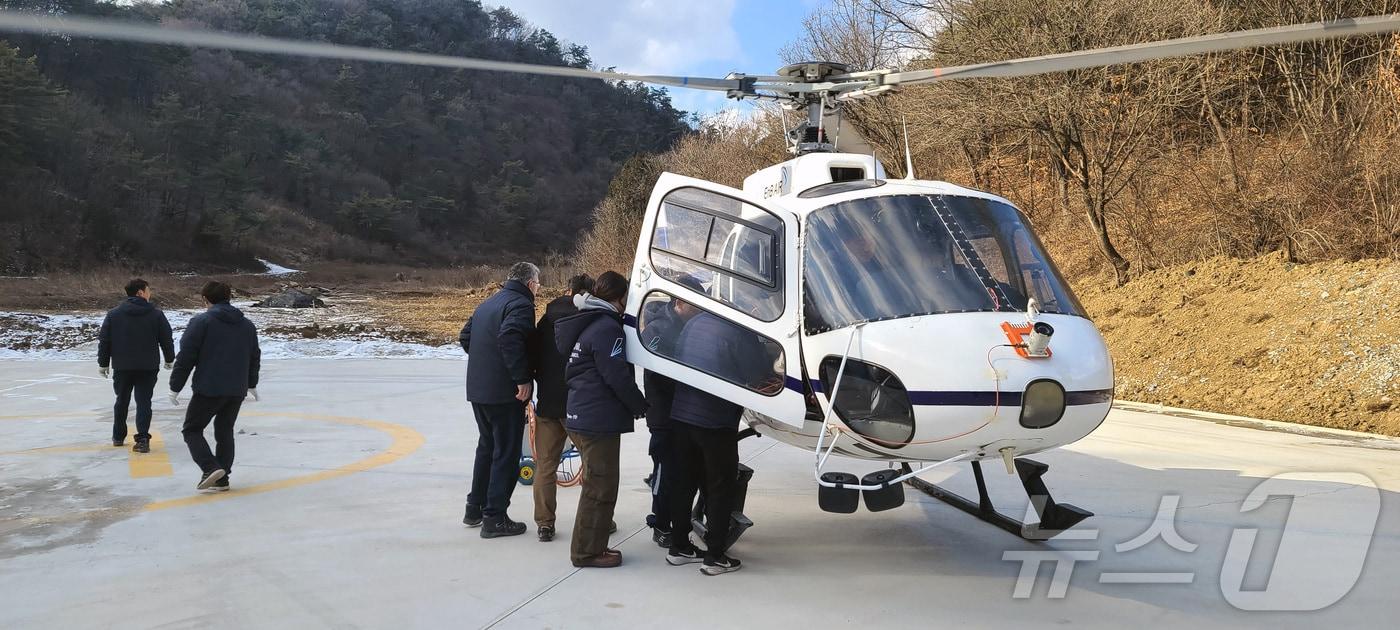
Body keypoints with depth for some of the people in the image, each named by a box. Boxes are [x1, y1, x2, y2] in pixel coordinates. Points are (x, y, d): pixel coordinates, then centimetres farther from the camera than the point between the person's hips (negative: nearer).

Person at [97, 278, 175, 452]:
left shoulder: (114, 314, 0)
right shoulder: (156, 314, -5)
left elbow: (104, 340, 2)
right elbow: (166, 339, 0)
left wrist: (103, 363, 11)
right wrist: (169, 359, 16)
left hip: (121, 366, 2)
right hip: (148, 367, -2)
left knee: (122, 401, 19)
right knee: (144, 402, 1)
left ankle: (118, 437, 29)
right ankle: (142, 439, -10)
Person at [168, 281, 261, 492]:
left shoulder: (201, 321, -7)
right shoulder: (247, 325, 12)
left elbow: (186, 357, -9)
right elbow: (255, 357, 21)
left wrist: (175, 387, -1)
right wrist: (252, 384, 35)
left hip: (209, 389, -5)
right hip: (237, 391, 6)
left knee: (192, 430, 7)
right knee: (225, 431, 16)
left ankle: (211, 468, -12)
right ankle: (222, 478, 14)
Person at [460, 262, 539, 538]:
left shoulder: (488, 304, 16)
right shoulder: (521, 305, -12)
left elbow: (465, 337, 19)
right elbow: (509, 337, -29)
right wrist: (523, 378, -26)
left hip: (478, 389, 9)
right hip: (505, 392, -9)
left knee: (486, 446, 21)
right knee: (506, 453, 0)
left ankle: (475, 508, 28)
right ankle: (494, 518, 2)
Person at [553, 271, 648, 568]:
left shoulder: (587, 323, 14)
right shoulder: (607, 328, -17)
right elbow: (617, 376, -19)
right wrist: (641, 405, -5)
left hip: (580, 417, 10)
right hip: (599, 420, -10)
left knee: (597, 484, 19)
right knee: (600, 487, -2)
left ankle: (591, 545, 26)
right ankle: (588, 551, 5)